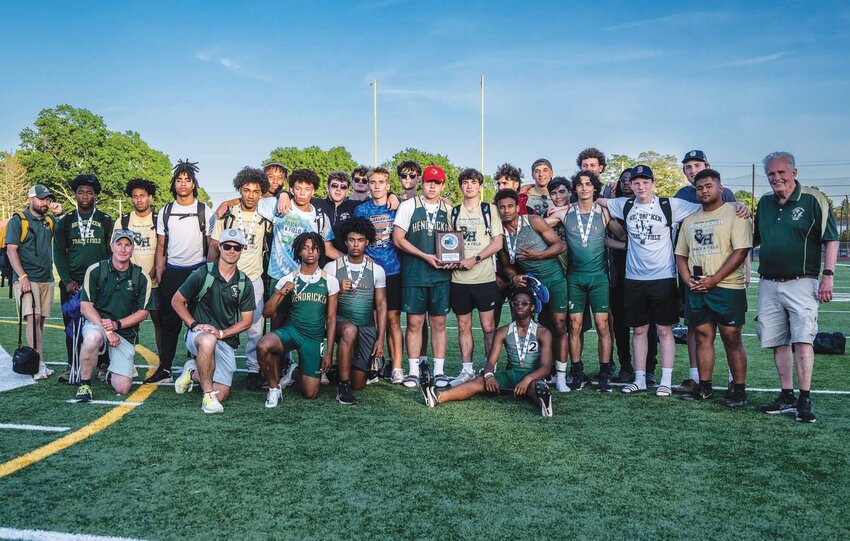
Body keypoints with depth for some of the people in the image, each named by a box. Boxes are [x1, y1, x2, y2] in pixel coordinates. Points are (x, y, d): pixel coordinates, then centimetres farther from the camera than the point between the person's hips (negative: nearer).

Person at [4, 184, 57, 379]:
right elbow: (11, 250, -7)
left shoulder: (50, 220, 14)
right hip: (26, 279, -5)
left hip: (46, 279, 5)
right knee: (33, 318, -14)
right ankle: (39, 365, -17)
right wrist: (22, 277, -17)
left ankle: (35, 359, 14)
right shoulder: (17, 220, -1)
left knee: (40, 320, 7)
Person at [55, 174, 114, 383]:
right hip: (72, 283, 2)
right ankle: (72, 366, 12)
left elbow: (112, 252, 6)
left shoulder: (106, 221, 7)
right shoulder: (65, 222, 10)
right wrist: (67, 280, -4)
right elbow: (59, 253, 8)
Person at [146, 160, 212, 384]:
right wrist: (159, 268, 0)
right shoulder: (165, 212, 11)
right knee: (169, 321, 4)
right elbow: (161, 245, 14)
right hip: (172, 271, 3)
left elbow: (211, 245, 4)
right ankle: (164, 369, 8)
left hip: (197, 271, -2)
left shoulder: (205, 211, 3)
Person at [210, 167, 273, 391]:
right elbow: (214, 246, 6)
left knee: (256, 327, -3)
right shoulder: (226, 215, 3)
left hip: (254, 279, 0)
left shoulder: (265, 216, 3)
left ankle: (254, 369, 7)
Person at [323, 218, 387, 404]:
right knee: (350, 330, -40)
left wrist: (380, 338, -2)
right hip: (341, 321, -2)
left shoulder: (377, 270, 4)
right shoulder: (332, 267, 0)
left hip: (367, 327, 2)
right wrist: (338, 290, -20)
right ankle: (343, 385, -25)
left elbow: (381, 305, 5)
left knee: (359, 384, -1)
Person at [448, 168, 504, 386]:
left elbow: (498, 242, -3)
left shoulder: (489, 210, 4)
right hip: (459, 278, 3)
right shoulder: (454, 212, 12)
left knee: (488, 327, 0)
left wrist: (475, 259, -14)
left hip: (485, 278, -3)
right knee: (463, 326, 8)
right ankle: (467, 370, 16)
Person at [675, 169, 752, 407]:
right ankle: (704, 387, 16)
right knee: (703, 337, 8)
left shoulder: (734, 213, -3)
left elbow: (741, 251, -12)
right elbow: (681, 254, 18)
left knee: (732, 339, -2)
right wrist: (688, 280, 0)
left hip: (727, 287, -5)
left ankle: (739, 390, 6)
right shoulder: (689, 220, 16)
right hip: (696, 289, 5)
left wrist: (713, 280, -15)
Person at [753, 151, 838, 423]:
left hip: (801, 283, -5)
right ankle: (787, 397, 17)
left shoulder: (813, 200, -4)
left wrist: (828, 276, -11)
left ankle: (805, 400, -5)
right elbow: (755, 239, 22)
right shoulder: (764, 203, 13)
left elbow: (831, 240, -4)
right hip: (769, 285, 5)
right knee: (778, 342, 8)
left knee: (802, 340, -11)